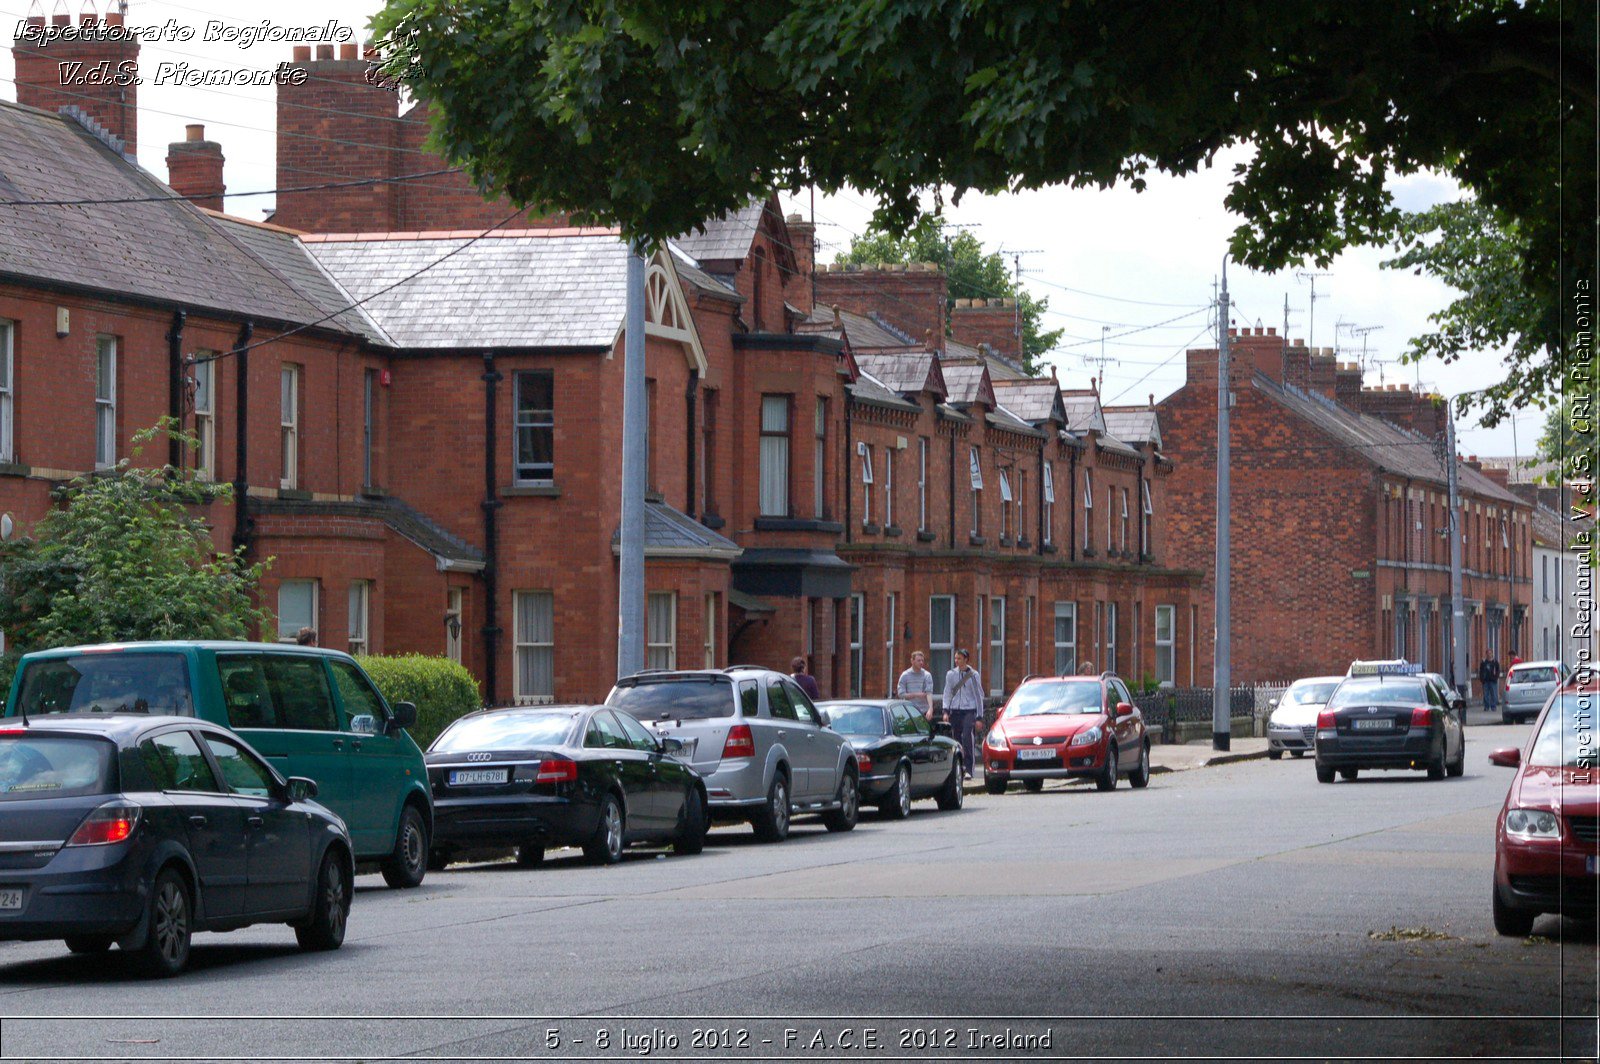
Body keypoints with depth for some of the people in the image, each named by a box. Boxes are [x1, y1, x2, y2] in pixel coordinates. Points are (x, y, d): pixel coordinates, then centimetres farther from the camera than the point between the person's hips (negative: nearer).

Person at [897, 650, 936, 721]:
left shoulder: (927, 675, 2)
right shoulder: (905, 675, 3)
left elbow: (929, 693, -9)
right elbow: (901, 694, -1)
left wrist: (930, 709, -24)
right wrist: (916, 695, -12)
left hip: (924, 712, 0)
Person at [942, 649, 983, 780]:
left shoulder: (974, 675, 5)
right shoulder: (951, 674, 10)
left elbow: (979, 696, 8)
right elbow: (947, 693, 10)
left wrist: (979, 717, 5)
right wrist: (946, 711, -5)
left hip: (969, 710, -3)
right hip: (955, 710, 3)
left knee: (967, 737, -18)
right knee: (957, 740, 3)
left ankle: (968, 769, -19)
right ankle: (959, 769, 11)